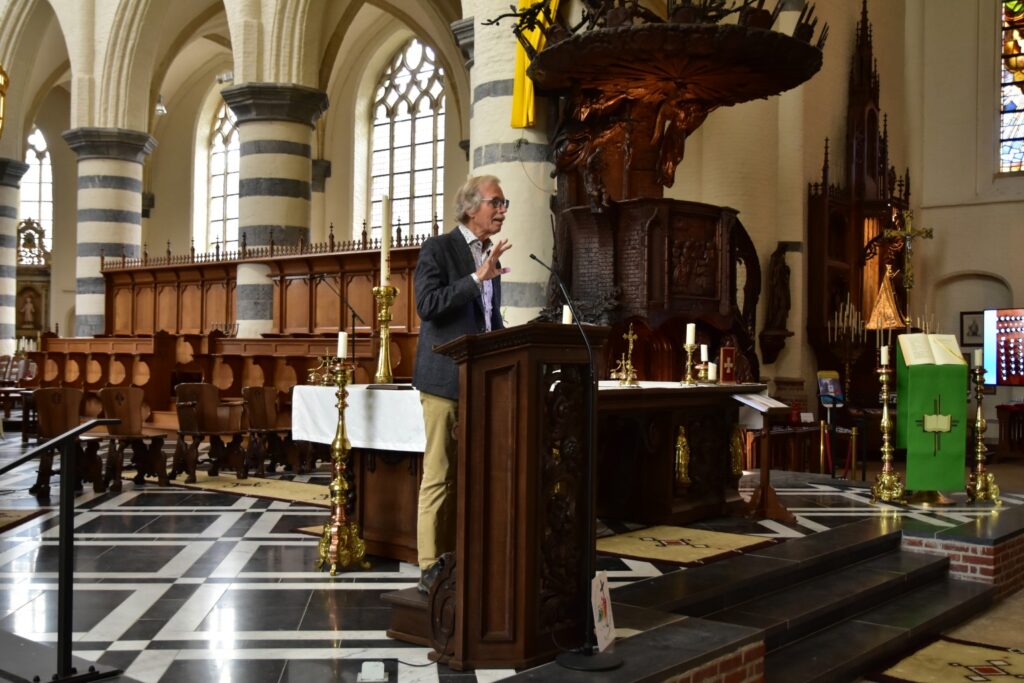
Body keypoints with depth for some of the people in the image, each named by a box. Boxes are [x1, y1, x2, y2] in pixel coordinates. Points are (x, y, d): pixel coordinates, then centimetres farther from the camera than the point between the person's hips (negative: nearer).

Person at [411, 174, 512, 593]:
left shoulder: (490, 254, 18)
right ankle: (431, 567, 2)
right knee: (439, 475, -4)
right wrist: (477, 277, -21)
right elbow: (428, 305, -17)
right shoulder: (438, 249, -4)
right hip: (446, 378, -7)